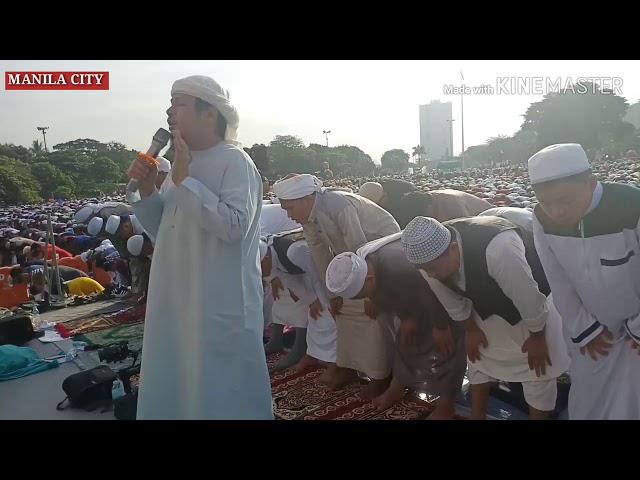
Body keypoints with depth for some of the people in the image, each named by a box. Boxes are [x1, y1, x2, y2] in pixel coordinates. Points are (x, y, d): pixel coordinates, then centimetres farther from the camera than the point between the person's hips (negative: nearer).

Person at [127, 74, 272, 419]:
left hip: (221, 304, -8)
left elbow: (234, 226, -26)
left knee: (221, 392, 5)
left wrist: (184, 181, -21)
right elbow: (165, 233, 16)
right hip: (178, 302, 8)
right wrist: (147, 190, 1)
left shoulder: (235, 162, -12)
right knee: (178, 384, 19)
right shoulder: (187, 164, 13)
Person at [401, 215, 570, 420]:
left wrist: (537, 337, -16)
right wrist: (471, 329, 6)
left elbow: (529, 298, -31)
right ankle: (477, 416, 32)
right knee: (479, 357, 14)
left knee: (537, 369, 0)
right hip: (487, 305, 5)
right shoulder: (429, 256, -25)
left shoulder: (497, 248, -46)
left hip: (534, 297, -5)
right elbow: (451, 301, -6)